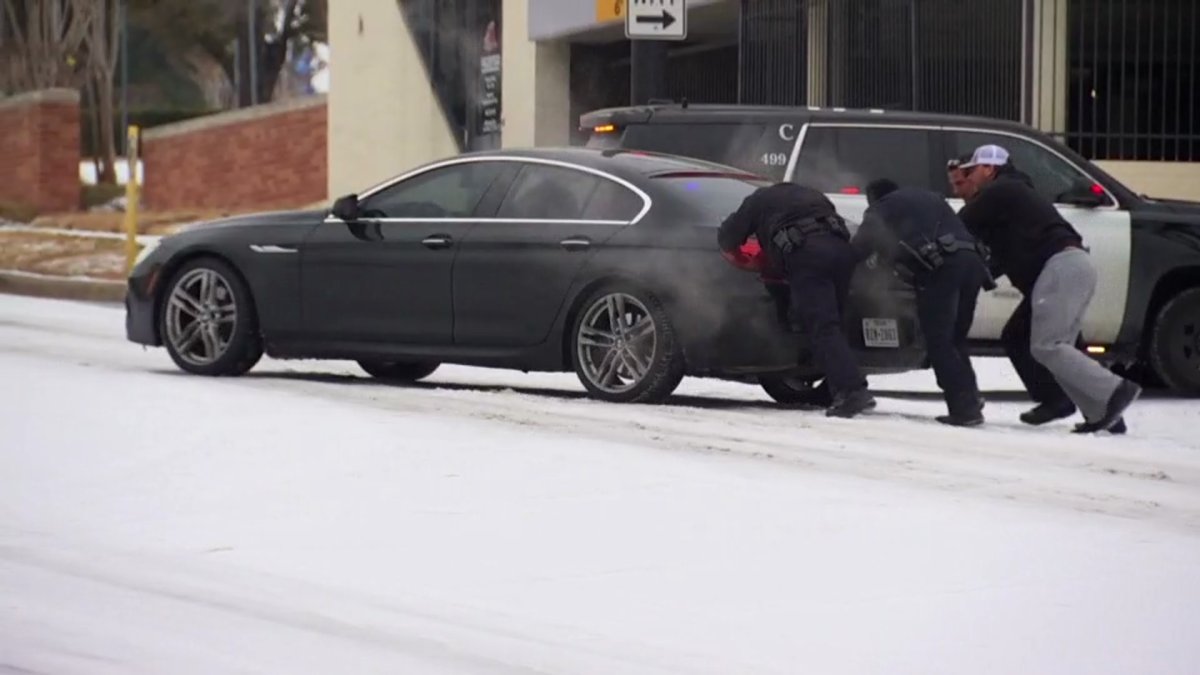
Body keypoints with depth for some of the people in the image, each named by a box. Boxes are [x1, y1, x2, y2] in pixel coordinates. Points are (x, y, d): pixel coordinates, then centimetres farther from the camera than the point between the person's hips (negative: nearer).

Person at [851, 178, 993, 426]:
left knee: (938, 342, -3)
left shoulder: (882, 208, 18)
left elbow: (859, 247, 18)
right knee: (955, 339, 16)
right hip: (971, 260, 6)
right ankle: (969, 399, 7)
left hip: (939, 266, -6)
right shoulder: (931, 198, 35)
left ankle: (964, 407, -12)